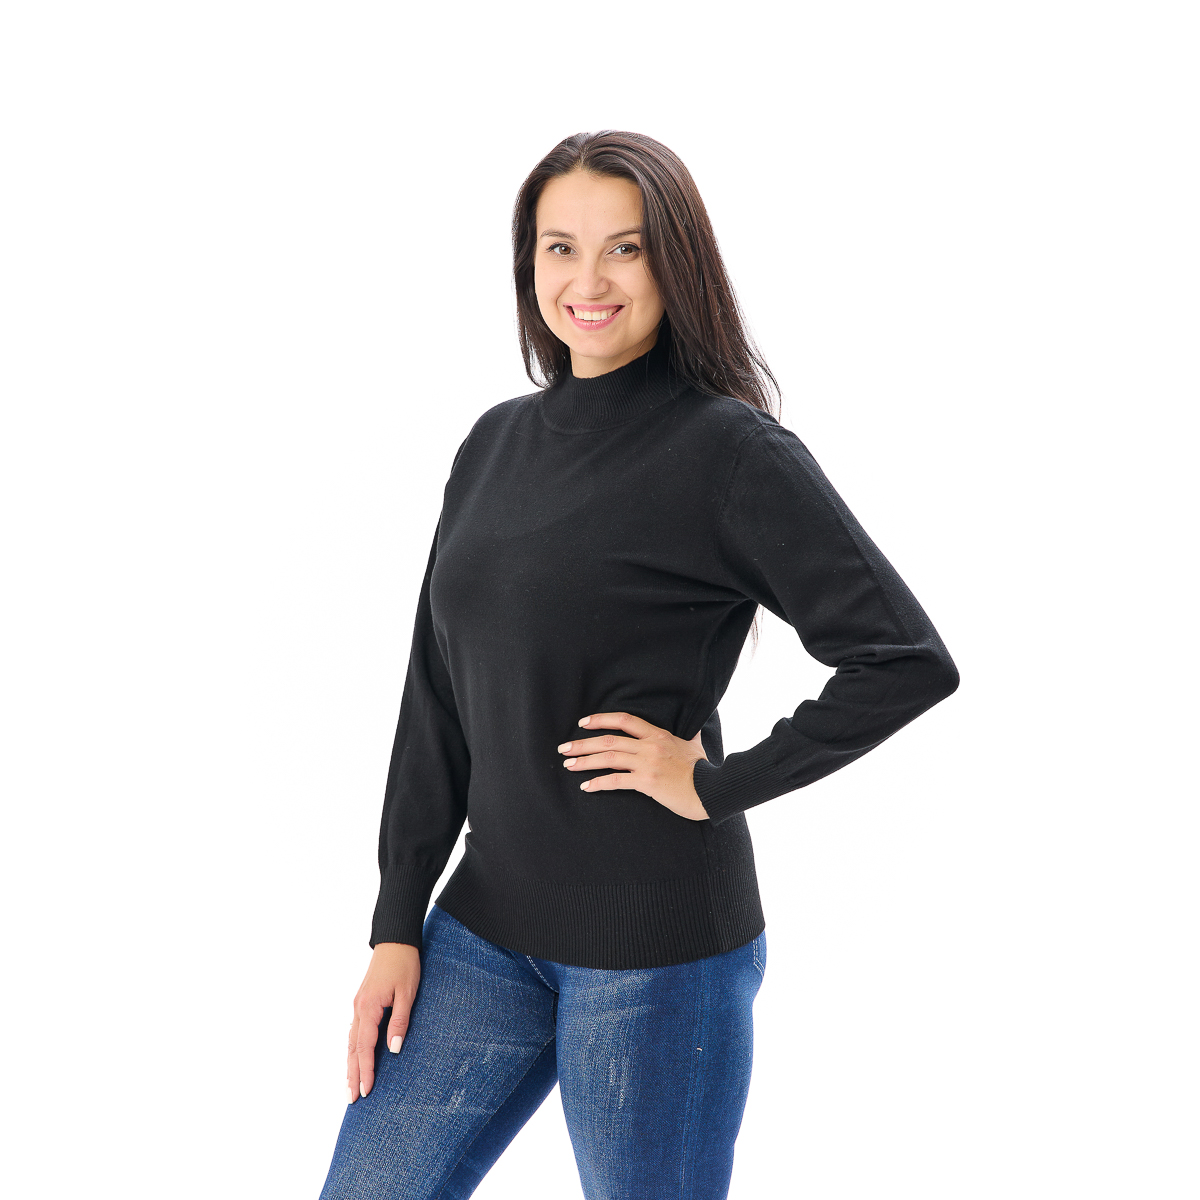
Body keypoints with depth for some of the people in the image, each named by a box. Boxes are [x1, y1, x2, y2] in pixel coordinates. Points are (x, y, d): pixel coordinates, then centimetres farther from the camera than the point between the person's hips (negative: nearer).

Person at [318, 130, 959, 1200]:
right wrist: (397, 924, 7)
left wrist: (720, 784, -14)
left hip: (659, 941, -6)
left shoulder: (731, 450, -11)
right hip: (488, 922, 6)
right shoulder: (497, 442, 8)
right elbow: (438, 698, 10)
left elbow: (908, 659, -16)